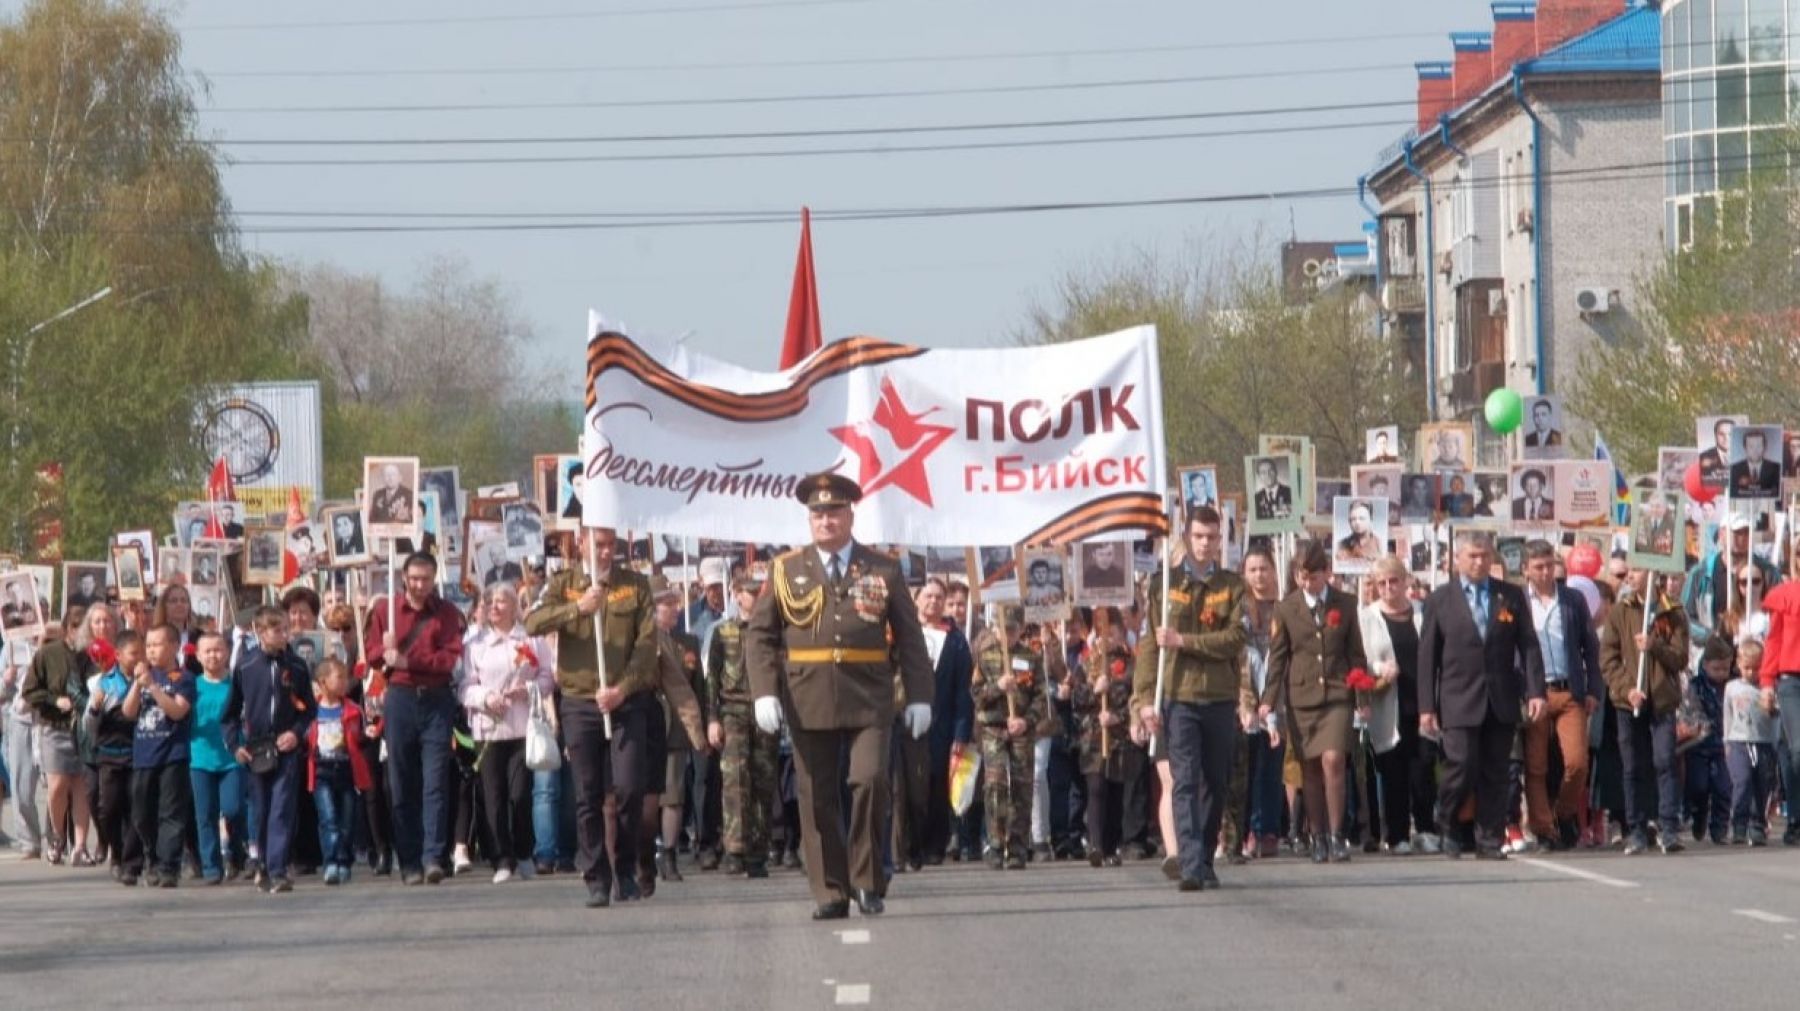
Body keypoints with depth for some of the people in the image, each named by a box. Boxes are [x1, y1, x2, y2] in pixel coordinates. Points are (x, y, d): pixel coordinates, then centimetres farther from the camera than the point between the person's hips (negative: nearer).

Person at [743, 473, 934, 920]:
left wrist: (919, 696, 2)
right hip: (808, 701, 1)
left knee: (870, 779, -16)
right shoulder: (786, 571, 9)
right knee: (818, 800, 1)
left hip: (869, 700, -1)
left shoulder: (883, 571, 9)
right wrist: (764, 693, -6)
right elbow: (760, 637, 7)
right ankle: (830, 893, 8)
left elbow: (910, 638, 10)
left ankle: (867, 879, 0)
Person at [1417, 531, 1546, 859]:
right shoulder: (1440, 600, 5)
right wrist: (1426, 707, -2)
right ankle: (1447, 826, 13)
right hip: (1459, 703, -2)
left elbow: (1528, 646, 7)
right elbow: (1427, 656, 4)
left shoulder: (1511, 596, 10)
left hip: (1502, 702, 2)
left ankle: (1489, 841, 7)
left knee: (1495, 774, 2)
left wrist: (1535, 691, -5)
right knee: (1462, 767, -11)